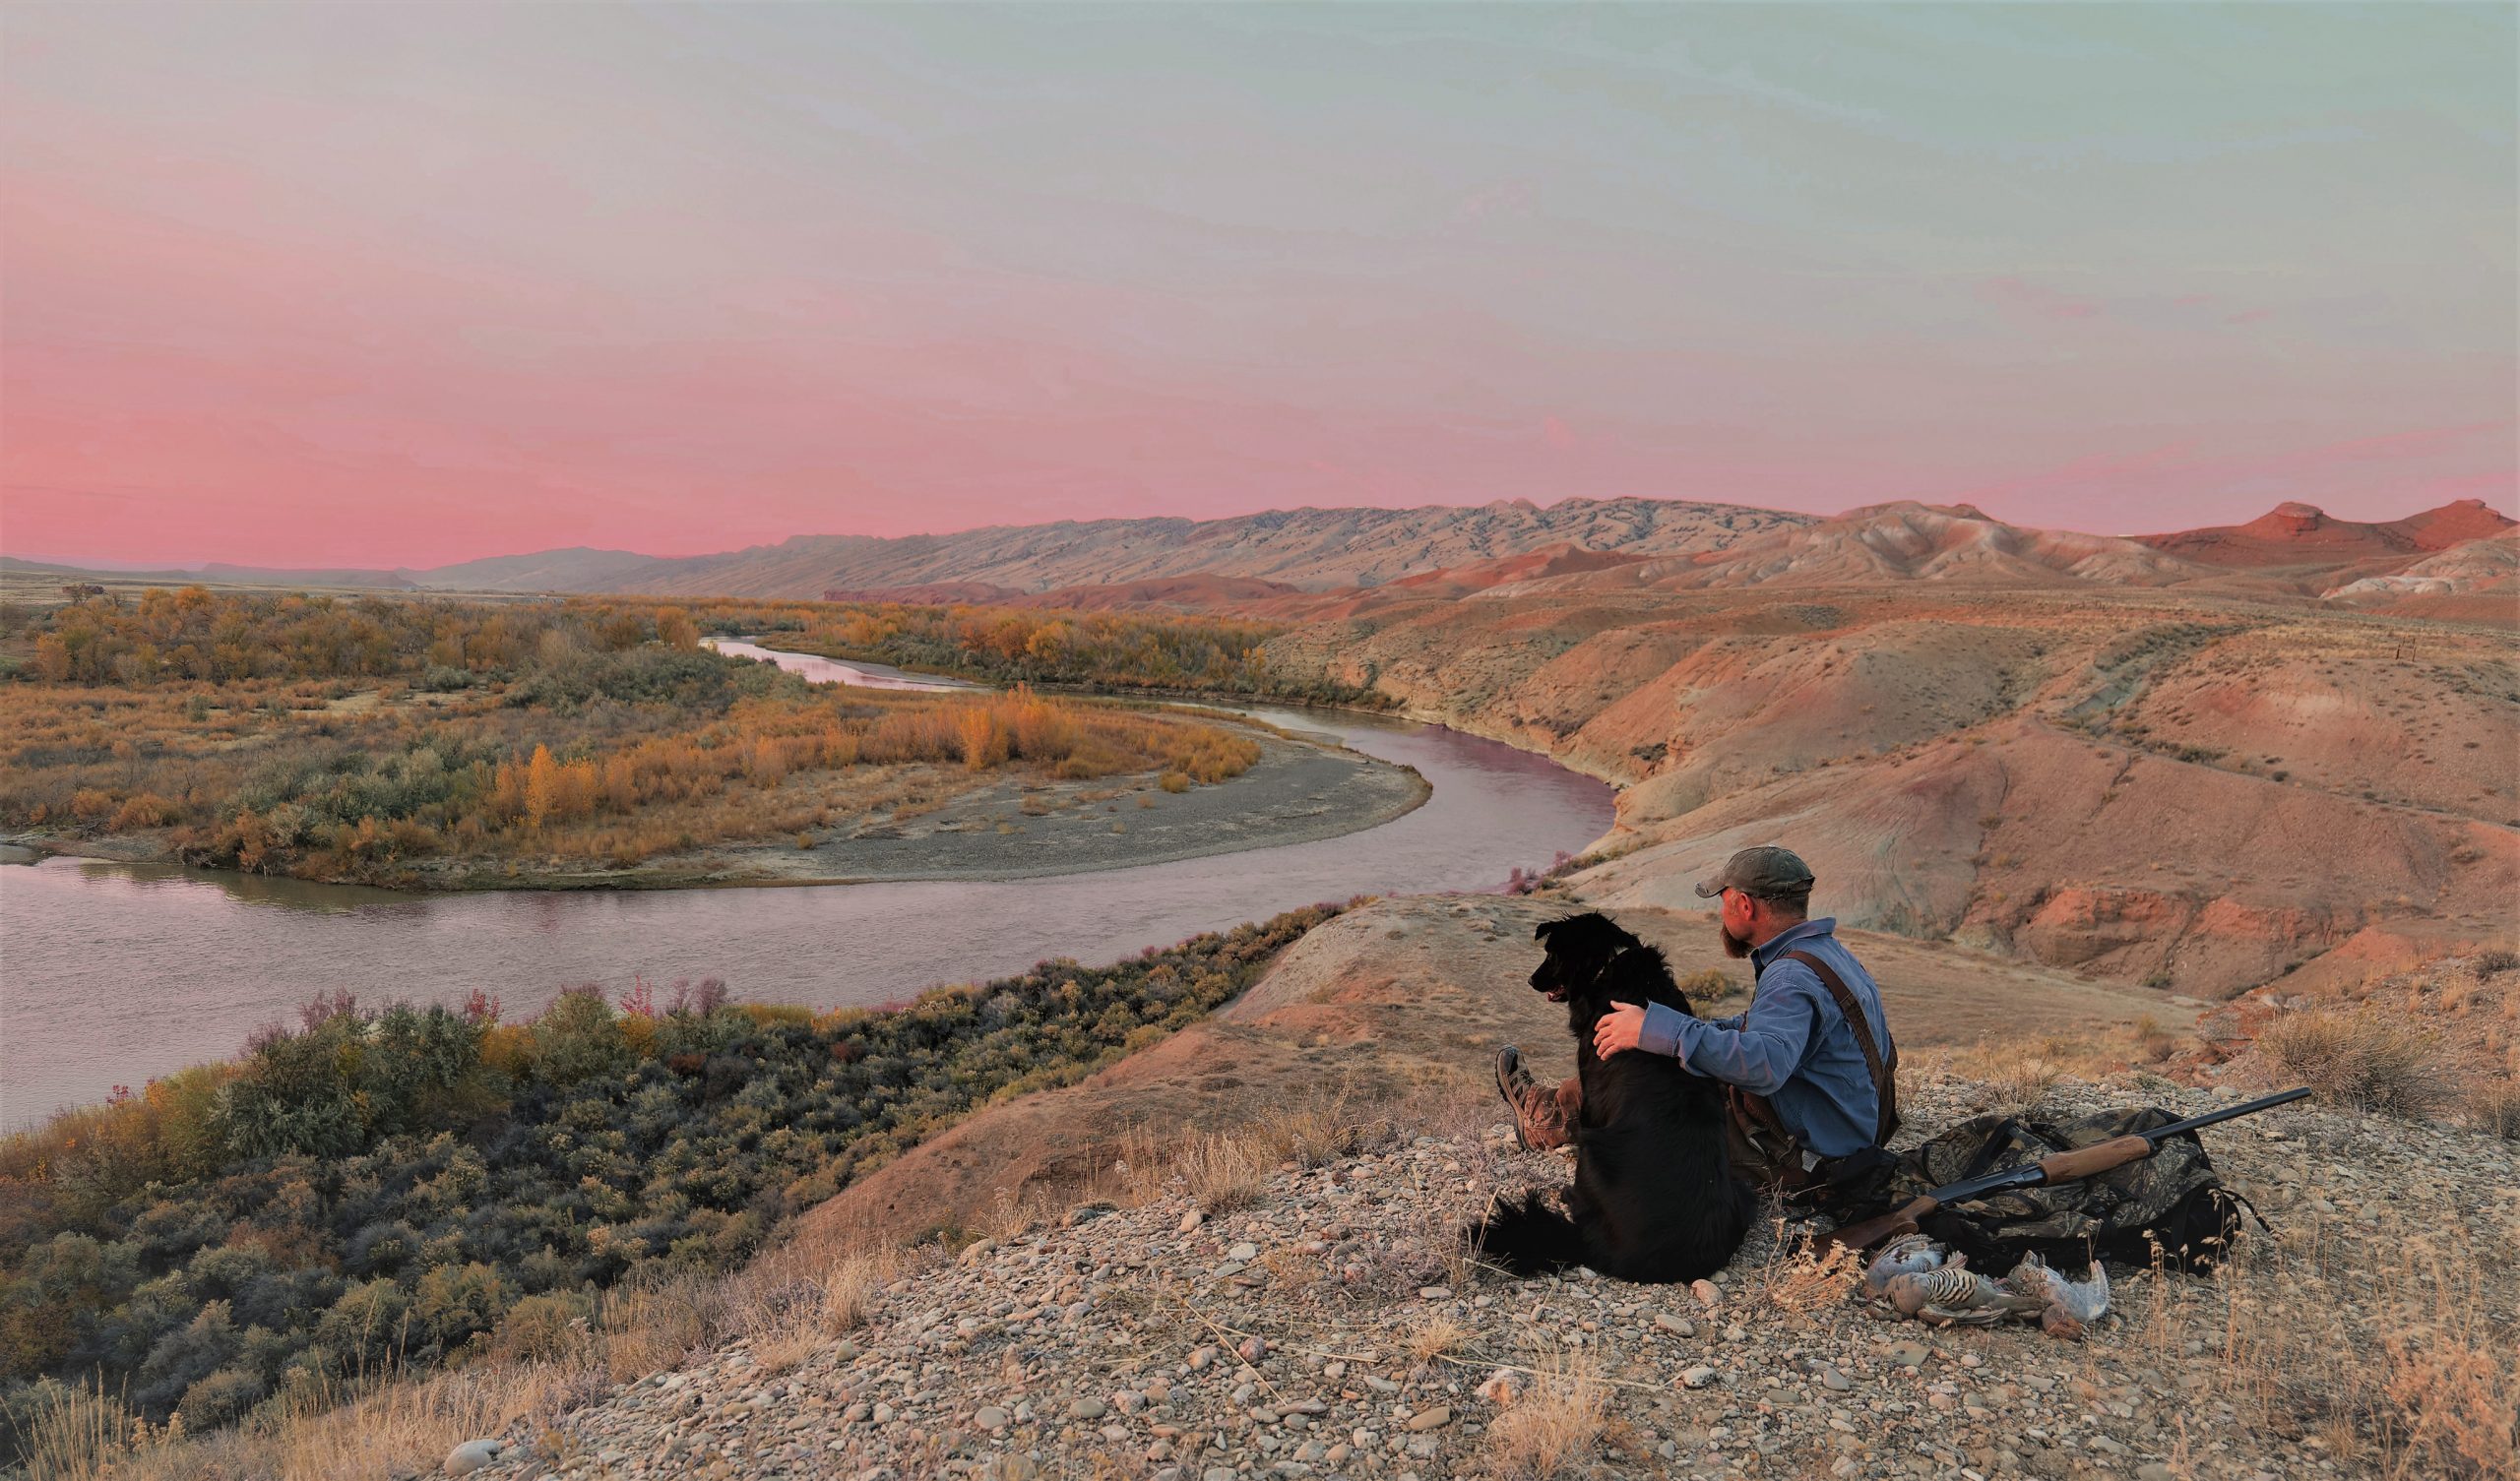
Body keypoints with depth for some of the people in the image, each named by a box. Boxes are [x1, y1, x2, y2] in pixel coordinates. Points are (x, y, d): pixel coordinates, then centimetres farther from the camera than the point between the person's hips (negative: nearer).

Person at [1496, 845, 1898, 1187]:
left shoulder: (1794, 977, -26)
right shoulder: (1828, 952, 8)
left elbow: (1765, 1064, -43)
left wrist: (1658, 1030, -41)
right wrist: (1682, 1030, 11)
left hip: (1797, 1160, -10)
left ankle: (1548, 1118, 25)